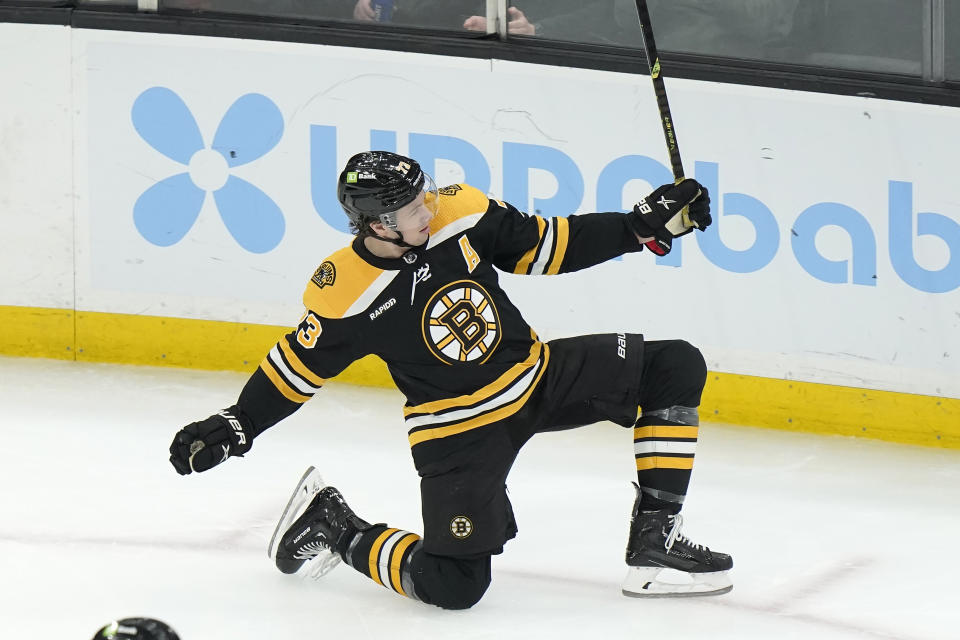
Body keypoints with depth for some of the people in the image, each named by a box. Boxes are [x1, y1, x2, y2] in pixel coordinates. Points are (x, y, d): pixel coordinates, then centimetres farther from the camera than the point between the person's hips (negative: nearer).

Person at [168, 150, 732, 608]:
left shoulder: (462, 214, -10)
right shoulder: (344, 294, -20)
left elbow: (545, 247, 0)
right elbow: (299, 365, -4)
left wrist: (646, 224, -6)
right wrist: (236, 428, -7)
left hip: (538, 375, 5)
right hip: (458, 431, -5)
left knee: (675, 370, -7)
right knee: (454, 586, -14)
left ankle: (654, 541, -1)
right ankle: (334, 529, 13)